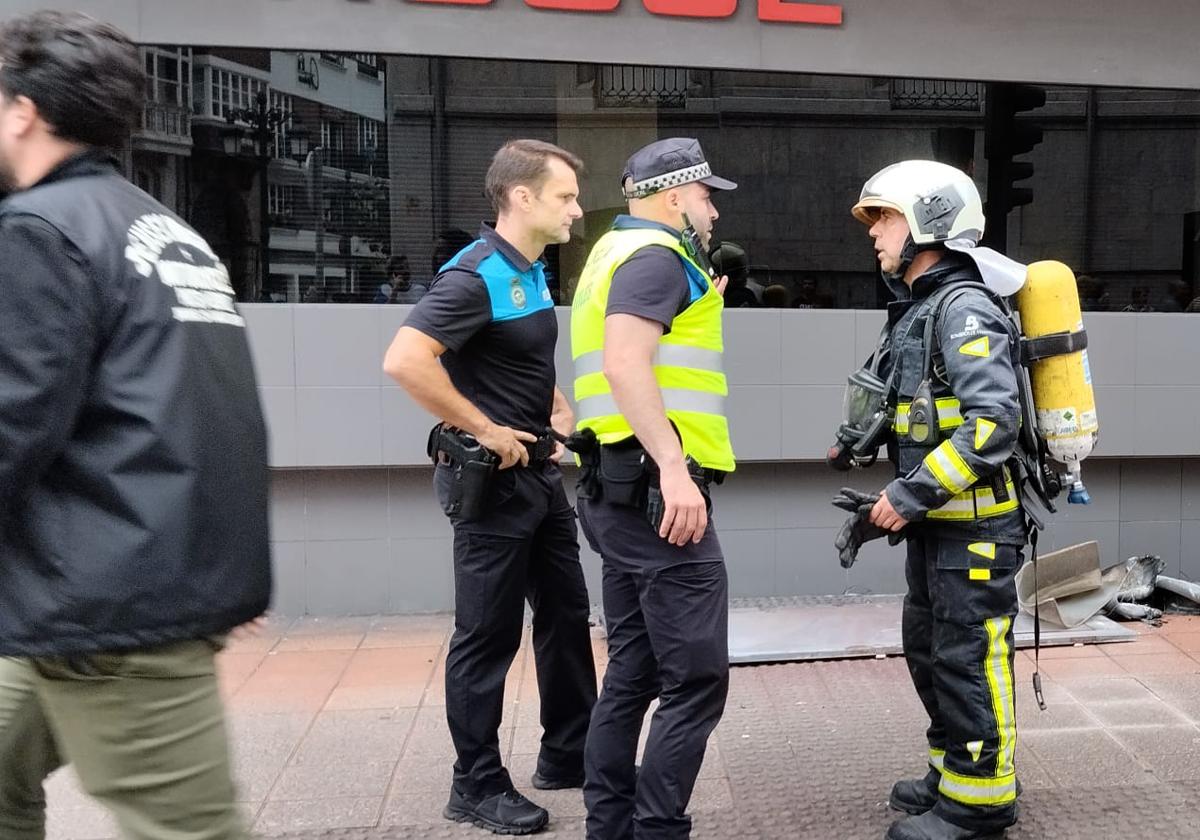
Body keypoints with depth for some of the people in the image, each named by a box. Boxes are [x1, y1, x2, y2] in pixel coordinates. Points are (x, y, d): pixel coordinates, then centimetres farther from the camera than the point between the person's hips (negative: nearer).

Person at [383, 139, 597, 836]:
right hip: (490, 479, -9)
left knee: (567, 614, 16)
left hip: (540, 472, 9)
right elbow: (405, 361, -30)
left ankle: (569, 756, 32)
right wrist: (486, 431, -23)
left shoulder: (533, 272, 11)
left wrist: (558, 408, 9)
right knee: (489, 635, 2)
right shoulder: (477, 276, -18)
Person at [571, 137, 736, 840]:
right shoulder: (656, 254, -7)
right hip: (658, 490, -10)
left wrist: (700, 308, 22)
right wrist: (673, 467, -27)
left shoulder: (620, 251, 24)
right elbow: (626, 363, -22)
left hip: (626, 492, 10)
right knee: (696, 680, -6)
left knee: (634, 674, 13)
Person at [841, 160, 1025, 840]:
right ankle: (954, 774, 32)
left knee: (967, 659, 0)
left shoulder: (963, 306, -16)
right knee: (929, 651, 17)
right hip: (936, 523, 10)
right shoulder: (917, 307, 14)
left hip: (975, 523, -10)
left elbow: (994, 420, -25)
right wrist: (903, 500, 16)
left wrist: (912, 494, -23)